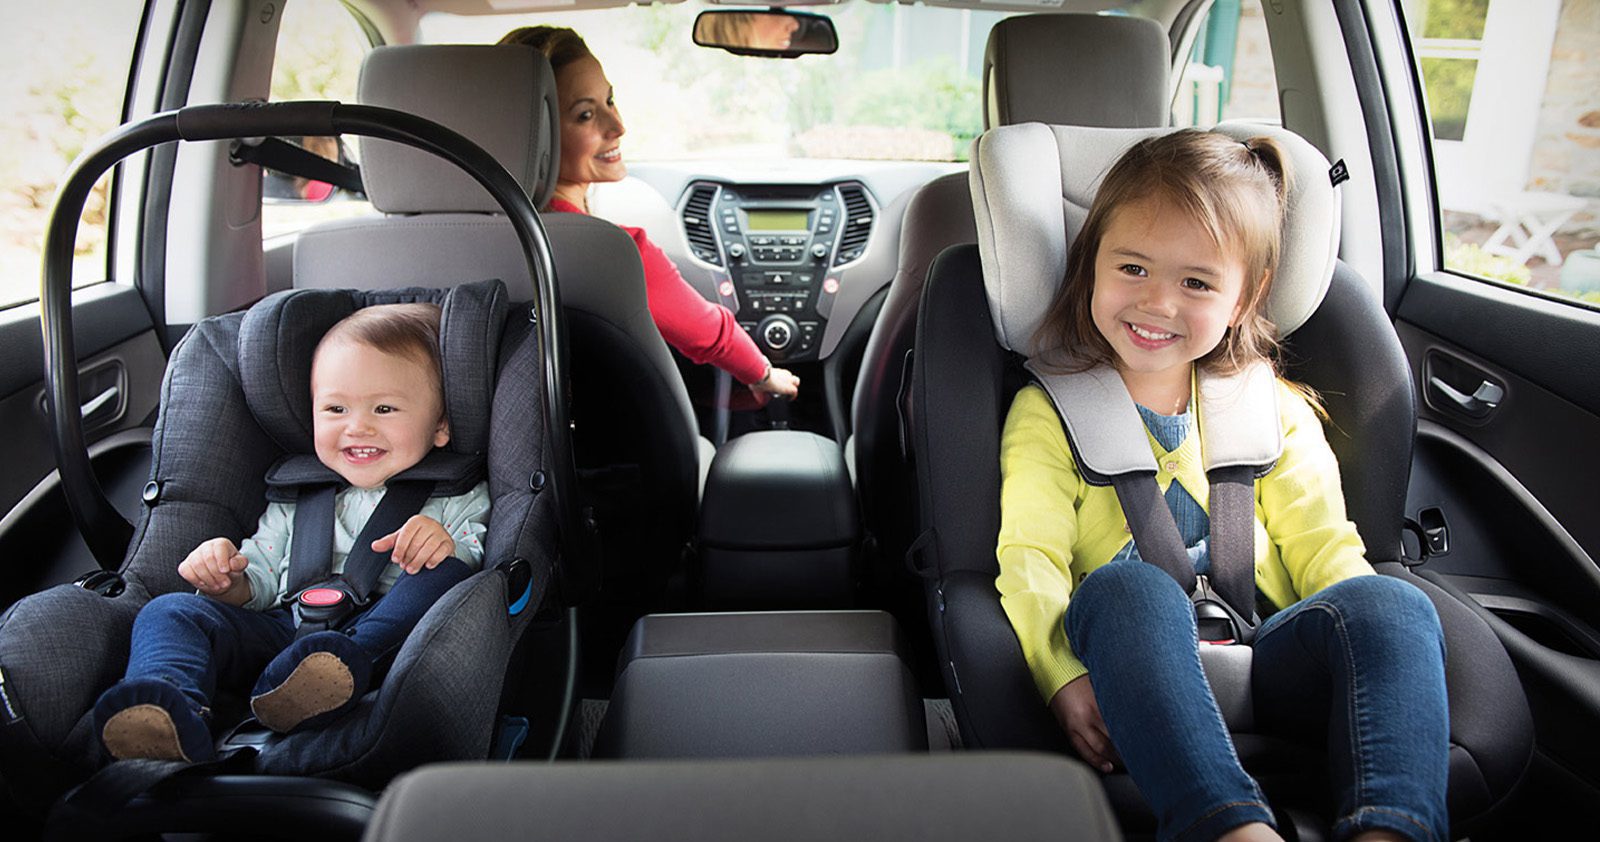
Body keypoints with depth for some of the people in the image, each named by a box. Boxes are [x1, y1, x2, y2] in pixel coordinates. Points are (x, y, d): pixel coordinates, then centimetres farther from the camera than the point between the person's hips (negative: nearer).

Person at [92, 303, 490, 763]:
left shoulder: (457, 500, 13)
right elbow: (259, 583, 25)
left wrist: (450, 552, -20)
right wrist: (227, 582, 1)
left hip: (388, 630, -3)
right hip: (284, 629, 4)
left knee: (444, 573, -29)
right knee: (170, 611, -13)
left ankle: (343, 666, -51)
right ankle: (172, 710, -45)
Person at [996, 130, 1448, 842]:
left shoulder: (1277, 409, 17)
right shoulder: (1048, 411, 8)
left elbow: (1322, 546, 10)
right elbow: (1030, 556, -4)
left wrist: (1371, 648, -11)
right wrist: (1064, 674, -22)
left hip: (1265, 661, 3)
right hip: (1133, 671, -2)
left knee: (1391, 603, -26)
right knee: (1126, 586, -35)